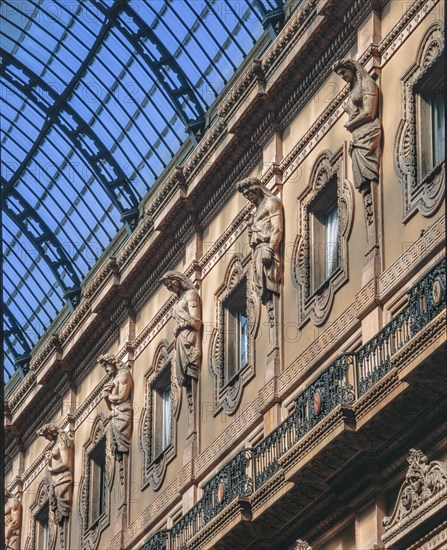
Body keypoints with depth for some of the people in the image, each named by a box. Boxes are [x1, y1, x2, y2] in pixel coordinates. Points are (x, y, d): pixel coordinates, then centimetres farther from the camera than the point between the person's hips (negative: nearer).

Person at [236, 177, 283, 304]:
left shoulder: (271, 202, 3)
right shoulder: (258, 209, 29)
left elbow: (277, 229, -9)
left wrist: (269, 250, -19)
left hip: (266, 247, -9)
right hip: (258, 251, 9)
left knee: (267, 288, -20)